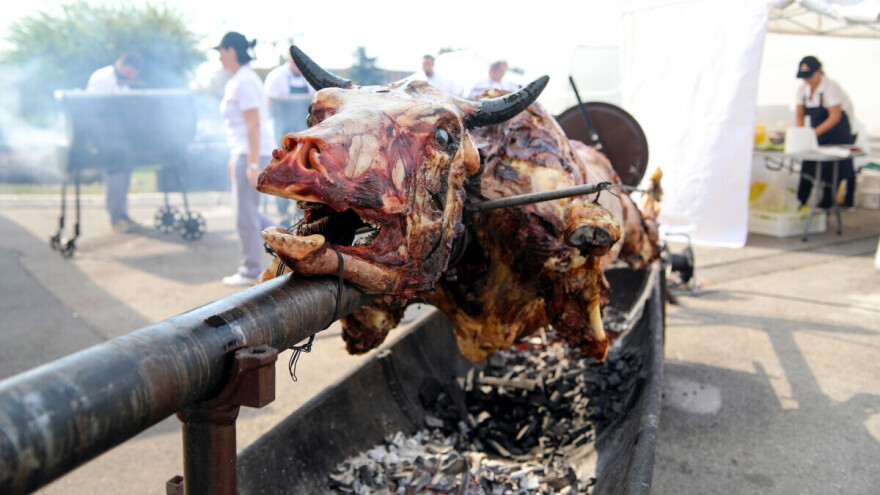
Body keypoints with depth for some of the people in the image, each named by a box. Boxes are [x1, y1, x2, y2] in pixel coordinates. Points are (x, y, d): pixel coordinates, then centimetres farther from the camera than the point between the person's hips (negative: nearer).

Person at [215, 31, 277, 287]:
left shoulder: (243, 82, -15)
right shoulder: (237, 81, 16)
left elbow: (254, 125, -21)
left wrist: (252, 164, -23)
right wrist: (234, 157, 23)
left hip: (252, 155, -10)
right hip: (243, 153, 10)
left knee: (245, 213, -2)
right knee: (247, 210, 16)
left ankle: (250, 271, 9)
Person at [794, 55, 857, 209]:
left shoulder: (831, 86, -18)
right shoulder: (802, 89, 0)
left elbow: (835, 117, -22)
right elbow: (799, 115, 2)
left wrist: (815, 132, -32)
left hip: (839, 134, -5)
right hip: (816, 134, 6)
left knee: (832, 169, -6)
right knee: (808, 166, -2)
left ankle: (826, 204, 1)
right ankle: (800, 202, -1)